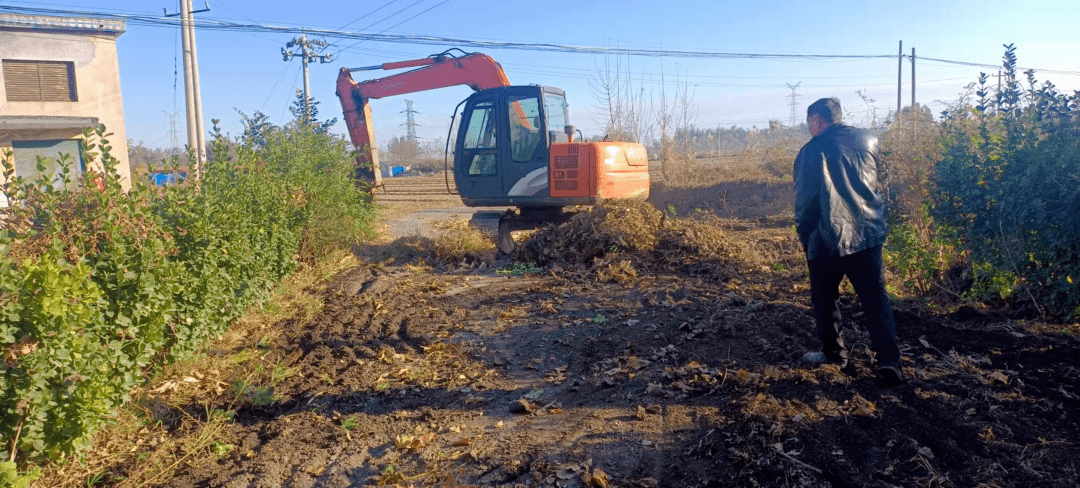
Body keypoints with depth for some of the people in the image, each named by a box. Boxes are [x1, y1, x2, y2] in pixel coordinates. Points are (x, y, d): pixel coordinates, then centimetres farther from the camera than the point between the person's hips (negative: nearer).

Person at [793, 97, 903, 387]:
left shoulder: (812, 151, -10)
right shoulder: (868, 141, 4)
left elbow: (804, 200, -8)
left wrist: (804, 237, 4)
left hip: (827, 240, -4)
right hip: (868, 234, 4)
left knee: (824, 298, 14)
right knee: (875, 298, 7)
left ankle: (834, 353, 23)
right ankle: (889, 360, -2)